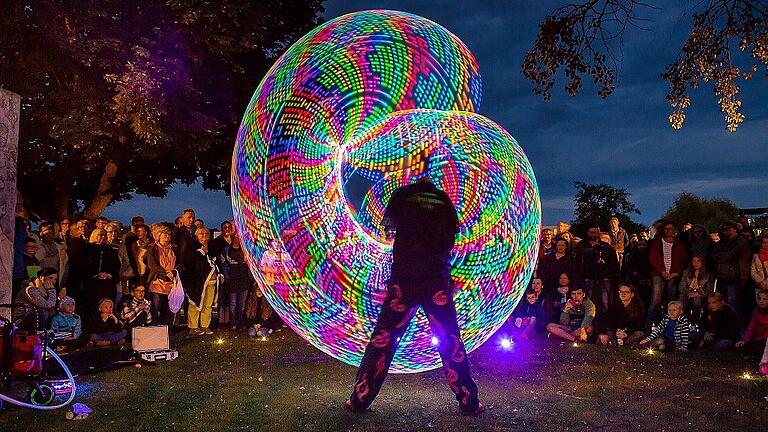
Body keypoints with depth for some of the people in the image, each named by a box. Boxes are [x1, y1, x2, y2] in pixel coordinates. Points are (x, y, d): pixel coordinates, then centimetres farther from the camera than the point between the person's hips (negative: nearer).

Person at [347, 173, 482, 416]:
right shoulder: (443, 199, 9)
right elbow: (453, 233, 15)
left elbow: (388, 226, 20)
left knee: (383, 338, 4)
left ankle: (360, 400, 8)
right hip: (438, 279, 1)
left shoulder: (402, 195, 6)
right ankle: (469, 403, 14)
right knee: (450, 341, 9)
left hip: (404, 277, -1)